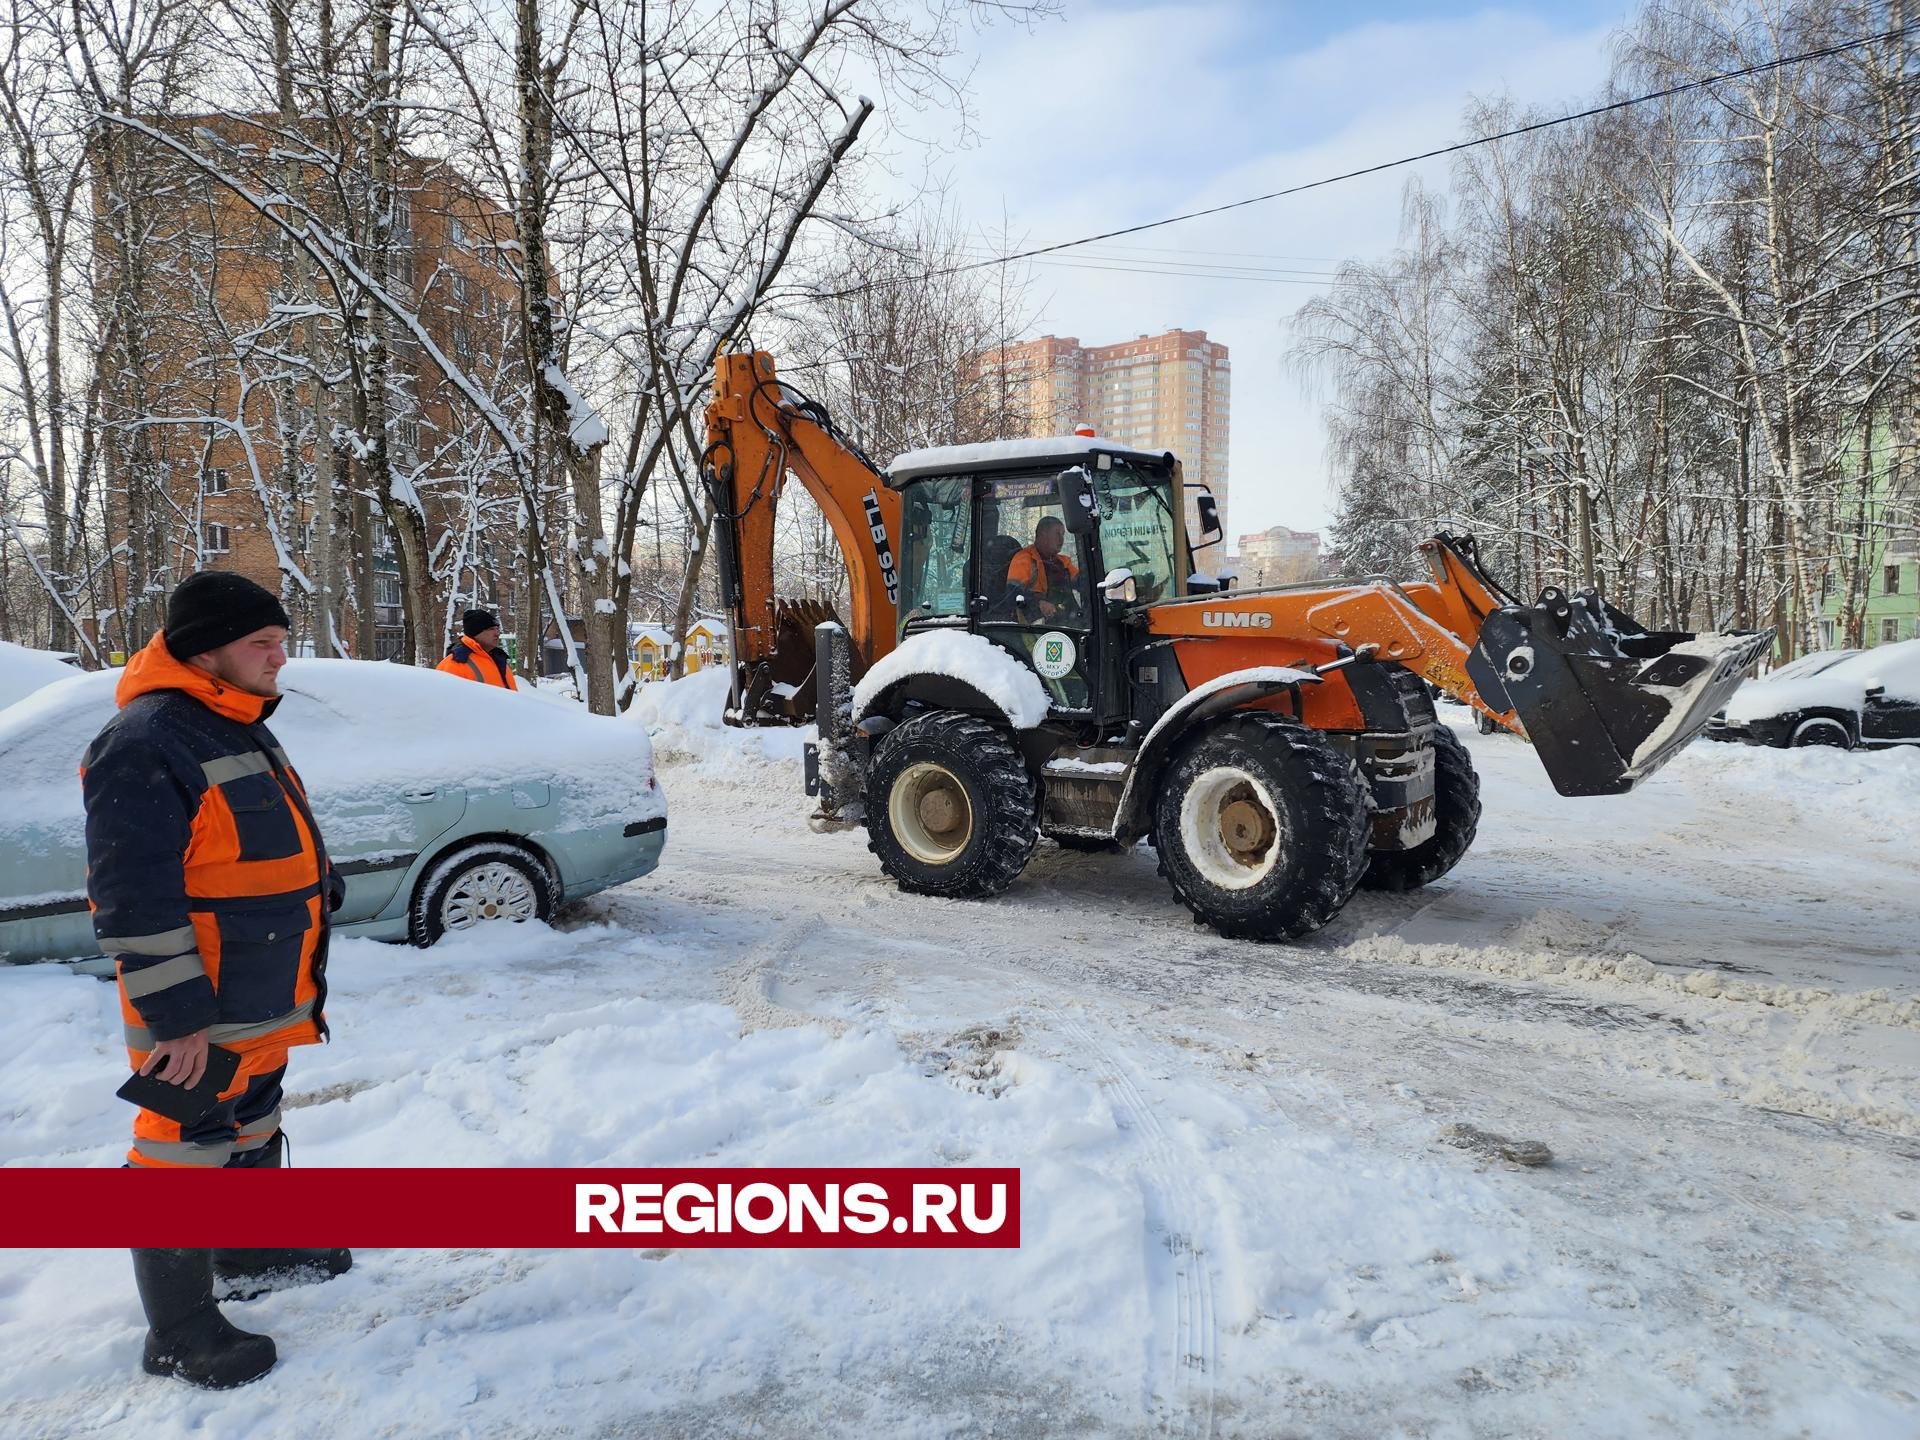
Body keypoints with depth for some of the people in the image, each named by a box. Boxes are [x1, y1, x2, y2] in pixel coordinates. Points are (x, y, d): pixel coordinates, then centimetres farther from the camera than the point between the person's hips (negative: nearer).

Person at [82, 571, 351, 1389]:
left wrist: (311, 934, 23)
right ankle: (180, 1335, 20)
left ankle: (254, 1254, 46)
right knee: (187, 1155, 5)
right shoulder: (145, 744, -21)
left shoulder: (241, 731, 11)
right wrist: (176, 1016, -23)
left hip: (267, 1007, 10)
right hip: (198, 1024, -10)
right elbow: (135, 900, -24)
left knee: (254, 1133, 25)